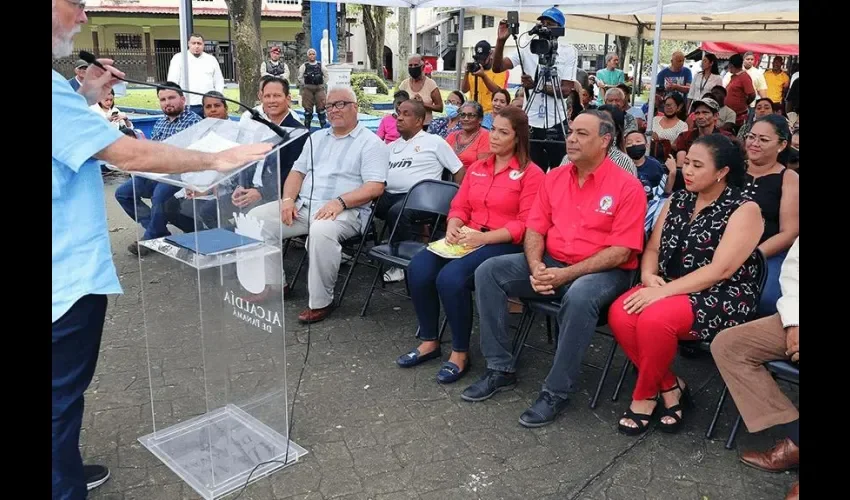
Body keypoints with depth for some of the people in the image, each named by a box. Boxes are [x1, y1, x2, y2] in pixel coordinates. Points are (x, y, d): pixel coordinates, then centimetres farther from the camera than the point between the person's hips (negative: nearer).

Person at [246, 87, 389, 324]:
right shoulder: (317, 138, 21)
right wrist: (288, 199, -2)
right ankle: (274, 284, 5)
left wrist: (340, 201, -25)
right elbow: (298, 171, 18)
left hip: (345, 211, -7)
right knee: (256, 217, -6)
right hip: (303, 205, 7)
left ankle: (320, 301, -23)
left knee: (322, 231, -39)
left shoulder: (371, 143, -1)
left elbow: (375, 187, -13)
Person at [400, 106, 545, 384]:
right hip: (468, 239, 6)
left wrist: (484, 237, -21)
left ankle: (460, 353, -13)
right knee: (419, 267, -20)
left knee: (451, 276, -32)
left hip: (505, 244, -6)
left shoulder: (531, 174, -3)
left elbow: (526, 225, -11)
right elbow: (460, 207, 17)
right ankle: (429, 342, -3)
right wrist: (453, 227, -7)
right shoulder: (476, 168, 18)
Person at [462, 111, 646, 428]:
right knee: (488, 271, -13)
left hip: (603, 271, -5)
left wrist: (565, 274, -22)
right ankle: (501, 369, -5)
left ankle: (556, 393, -21)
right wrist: (536, 267, -14)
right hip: (551, 263, 6)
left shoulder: (627, 186, -10)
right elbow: (535, 229, 7)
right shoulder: (555, 178, 7)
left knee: (579, 296, -40)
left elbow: (620, 252, -15)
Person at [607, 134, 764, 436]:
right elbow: (653, 248, 12)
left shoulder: (744, 210, -8)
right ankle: (670, 387, -4)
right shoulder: (677, 201, 11)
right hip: (668, 290, 6)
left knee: (654, 319, -34)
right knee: (620, 315, -24)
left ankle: (645, 396, -8)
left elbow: (720, 270, -18)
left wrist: (664, 291, -25)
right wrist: (649, 275, -12)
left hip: (721, 298, -6)